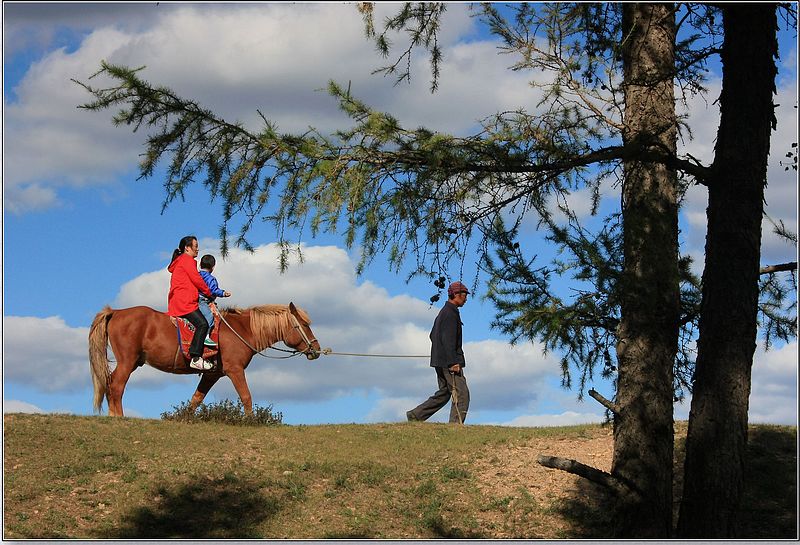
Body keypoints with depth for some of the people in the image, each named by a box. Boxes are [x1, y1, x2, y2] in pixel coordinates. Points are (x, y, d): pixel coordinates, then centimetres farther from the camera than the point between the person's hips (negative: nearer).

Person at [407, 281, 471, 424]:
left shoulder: (443, 312, 19)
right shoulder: (450, 313, -13)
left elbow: (433, 335, 26)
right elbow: (448, 340, -21)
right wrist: (453, 362, -23)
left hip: (440, 361, 10)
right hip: (449, 360, -10)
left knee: (443, 393, 14)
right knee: (461, 394, -8)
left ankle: (415, 415, 12)